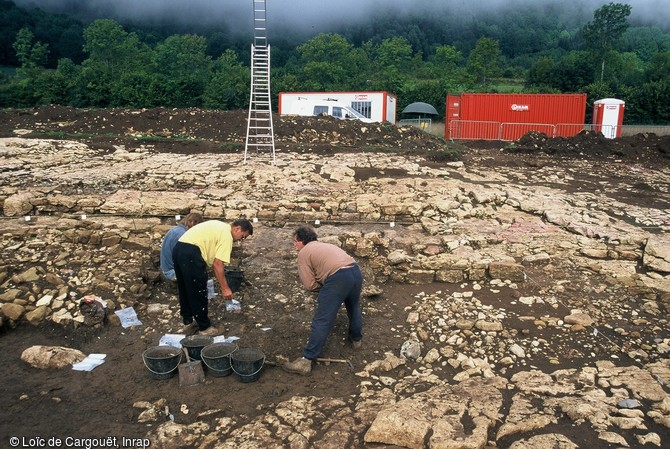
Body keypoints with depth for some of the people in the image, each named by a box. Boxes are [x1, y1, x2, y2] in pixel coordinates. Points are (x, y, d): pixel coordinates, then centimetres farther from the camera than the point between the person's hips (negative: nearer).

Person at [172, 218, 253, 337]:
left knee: (185, 291, 21)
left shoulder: (221, 227, 23)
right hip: (190, 254, -10)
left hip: (178, 249, 10)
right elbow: (217, 264, -11)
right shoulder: (227, 235, -5)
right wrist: (225, 288, -6)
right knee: (198, 294, 3)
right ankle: (204, 327, 14)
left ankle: (188, 322, 33)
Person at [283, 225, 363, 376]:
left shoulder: (304, 253, 9)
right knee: (354, 307, 32)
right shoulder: (326, 245, 32)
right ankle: (356, 338, 53)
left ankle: (306, 361, 0)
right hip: (356, 271, 8)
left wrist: (323, 287, 18)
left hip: (338, 278, -8)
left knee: (322, 321, -3)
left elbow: (309, 284, 2)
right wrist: (327, 287, 25)